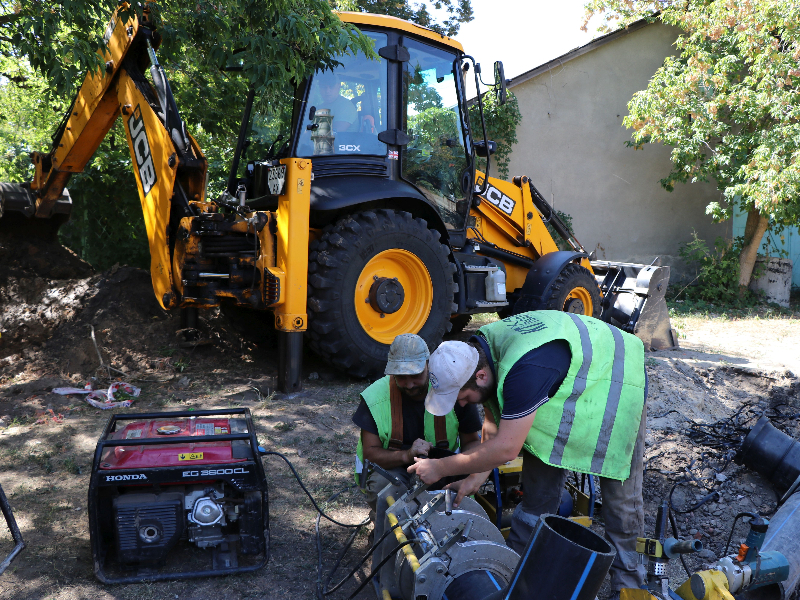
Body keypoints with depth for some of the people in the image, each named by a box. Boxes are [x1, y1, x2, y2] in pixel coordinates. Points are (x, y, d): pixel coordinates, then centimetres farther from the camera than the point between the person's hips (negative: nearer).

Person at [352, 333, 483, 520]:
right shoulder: (375, 396, -14)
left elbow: (472, 442, -1)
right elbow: (370, 453, -15)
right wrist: (406, 455, -34)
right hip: (391, 468, -1)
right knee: (381, 484, -32)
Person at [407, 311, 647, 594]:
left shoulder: (523, 370, -44)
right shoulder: (480, 348, -16)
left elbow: (505, 448, -38)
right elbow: (496, 424, -3)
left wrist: (440, 469, -28)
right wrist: (478, 476, -8)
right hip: (565, 388, 8)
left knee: (621, 496, 3)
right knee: (537, 493, 7)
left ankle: (627, 583, 23)